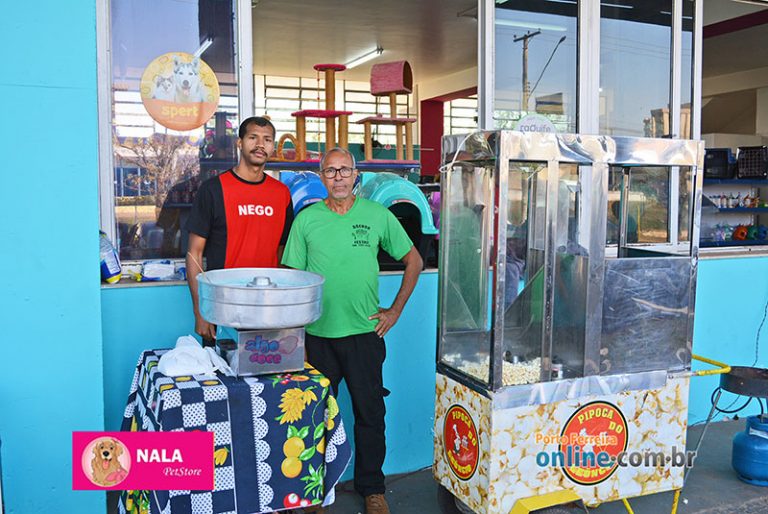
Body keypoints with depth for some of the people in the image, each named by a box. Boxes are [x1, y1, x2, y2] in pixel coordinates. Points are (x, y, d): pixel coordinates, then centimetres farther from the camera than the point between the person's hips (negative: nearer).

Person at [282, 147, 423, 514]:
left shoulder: (378, 215, 0)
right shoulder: (306, 219, 1)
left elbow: (414, 261, 9)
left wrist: (395, 310, 4)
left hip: (365, 332, 0)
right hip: (319, 333, 1)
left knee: (370, 412, 8)